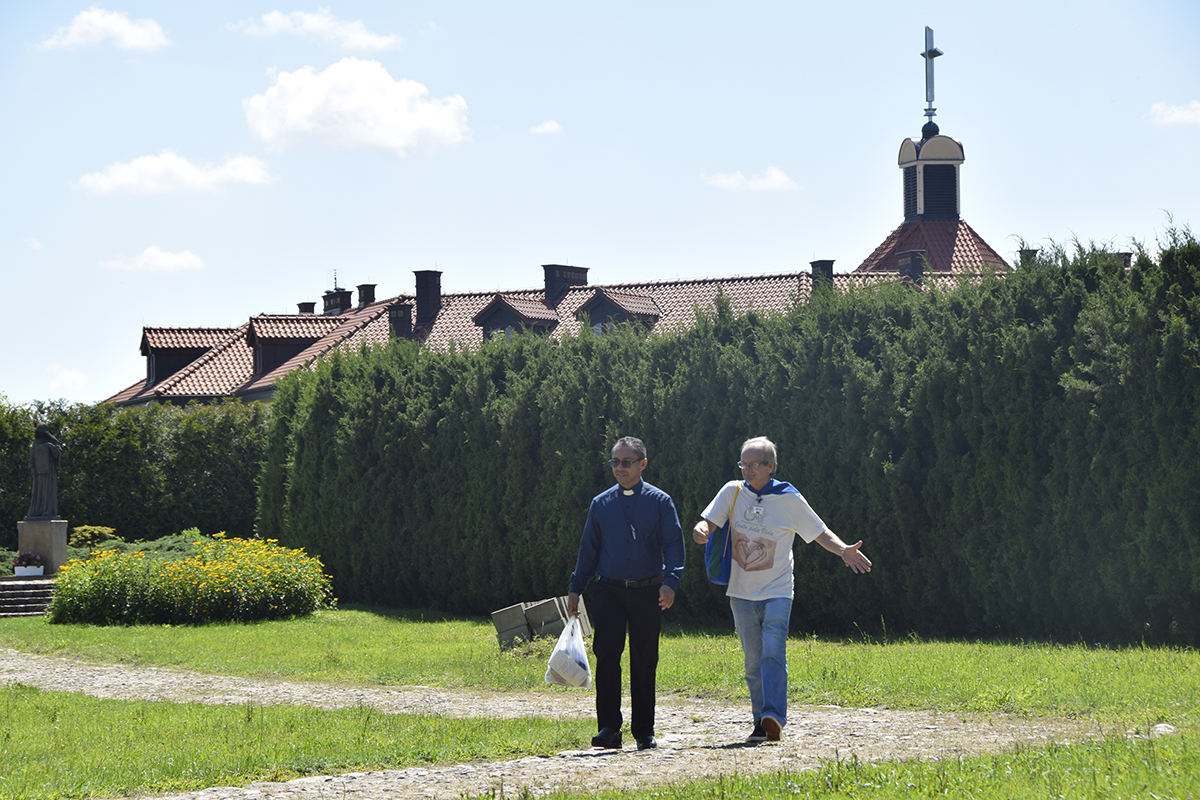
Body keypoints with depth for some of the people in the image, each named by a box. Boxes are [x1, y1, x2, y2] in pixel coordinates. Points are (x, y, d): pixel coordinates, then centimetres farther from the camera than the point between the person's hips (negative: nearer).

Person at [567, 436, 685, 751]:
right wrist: (575, 589, 10)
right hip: (609, 591, 1)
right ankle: (609, 728, -14)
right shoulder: (601, 504, 10)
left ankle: (644, 732, 13)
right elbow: (588, 548, 16)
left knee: (645, 662, 4)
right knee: (607, 653, -14)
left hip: (648, 592, -1)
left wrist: (670, 582, -16)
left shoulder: (660, 502, 4)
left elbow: (674, 545, -1)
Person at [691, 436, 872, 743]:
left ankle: (773, 718, -28)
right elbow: (707, 525, -1)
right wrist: (701, 531, -27)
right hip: (742, 592, 3)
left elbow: (820, 533, 4)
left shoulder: (789, 499, -3)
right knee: (753, 661, 5)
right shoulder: (733, 492, 2)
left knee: (773, 653, -18)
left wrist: (843, 550, -15)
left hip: (777, 592, -3)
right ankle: (761, 722, 12)